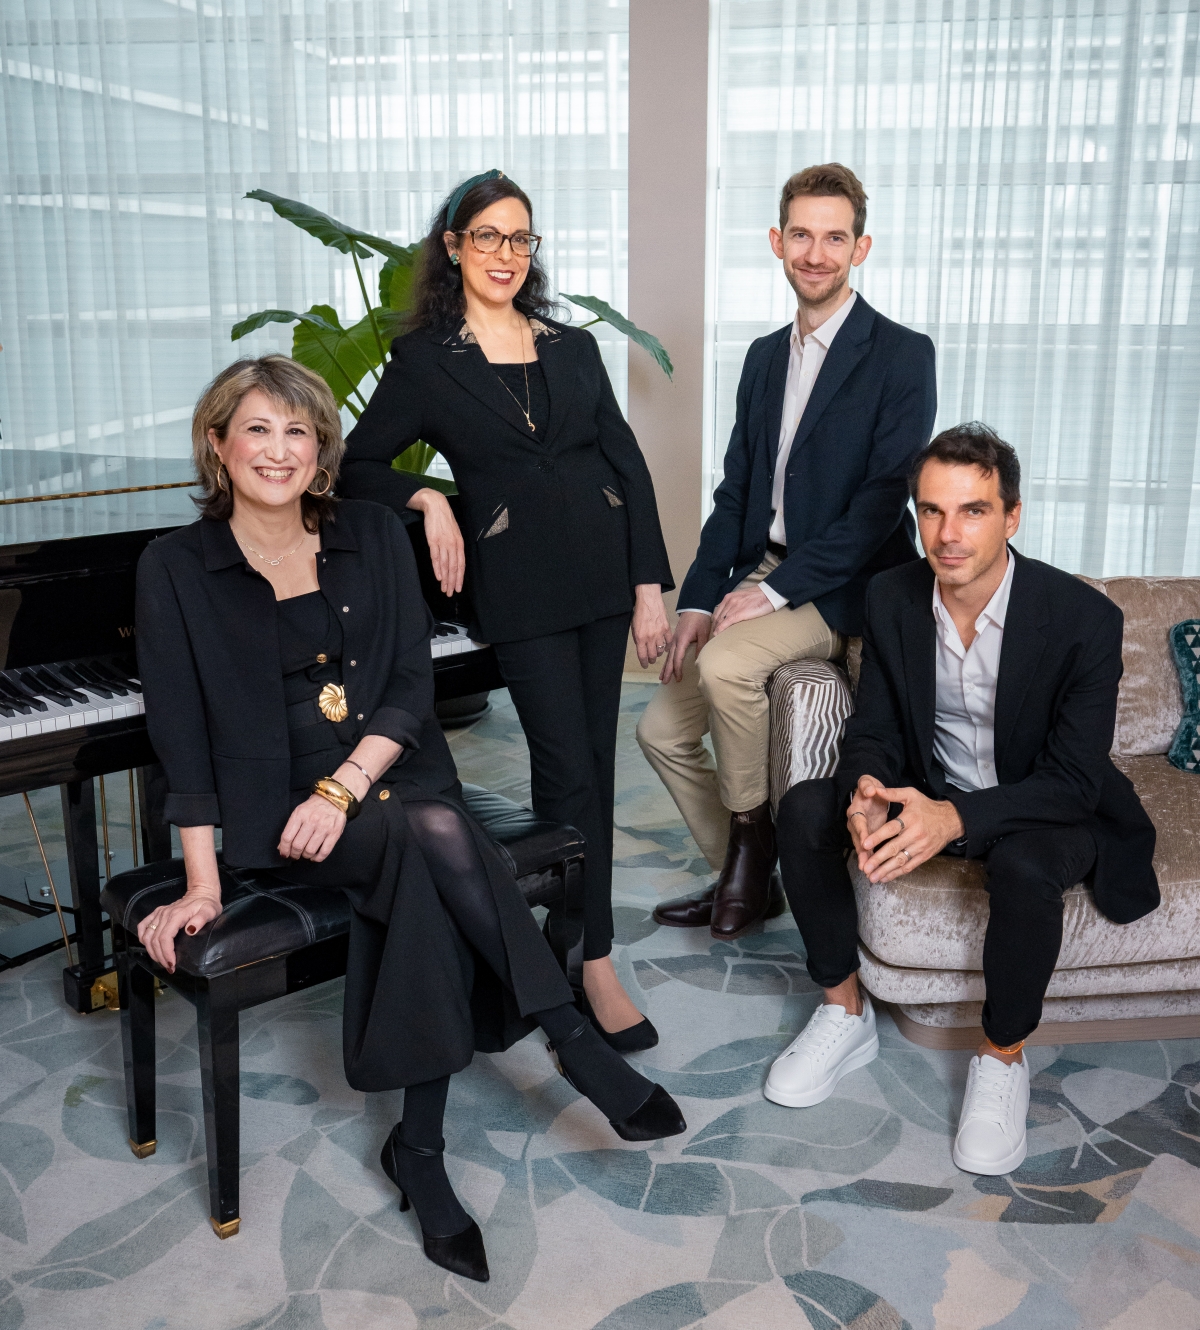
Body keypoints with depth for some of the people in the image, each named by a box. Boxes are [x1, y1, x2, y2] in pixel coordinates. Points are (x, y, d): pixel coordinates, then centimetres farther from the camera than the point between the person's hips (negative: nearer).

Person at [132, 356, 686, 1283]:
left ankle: (421, 1148, -18)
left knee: (423, 887, -32)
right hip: (278, 808, -2)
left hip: (393, 777, 3)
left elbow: (413, 689, 1)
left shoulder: (372, 536, 7)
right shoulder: (178, 567, 1)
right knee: (439, 838, -32)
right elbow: (183, 735, -4)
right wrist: (203, 884, -11)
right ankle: (582, 1053, -22)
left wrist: (344, 788, -15)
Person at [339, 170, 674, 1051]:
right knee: (568, 765, -7)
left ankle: (566, 925, 22)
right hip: (519, 582, -4)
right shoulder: (426, 360, 2)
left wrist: (651, 583, 1)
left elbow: (628, 462, 8)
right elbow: (359, 463, 7)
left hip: (603, 567, 4)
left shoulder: (574, 347, 11)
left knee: (595, 759, 7)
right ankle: (597, 966, 0)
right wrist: (427, 501, -12)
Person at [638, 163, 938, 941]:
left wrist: (776, 590, -21)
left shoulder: (902, 356, -8)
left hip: (843, 587, -7)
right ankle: (748, 882, 20)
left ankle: (753, 826, -6)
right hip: (761, 577, 7)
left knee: (724, 664, -32)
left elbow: (885, 499, -16)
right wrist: (700, 599, 0)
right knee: (663, 730, 2)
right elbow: (735, 490, 12)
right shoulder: (765, 356, 14)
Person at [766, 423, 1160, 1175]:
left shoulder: (1084, 618, -23)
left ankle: (1003, 1059, -10)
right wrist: (867, 790, -29)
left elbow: (1074, 780, -23)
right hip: (931, 793, 4)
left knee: (1024, 866, -38)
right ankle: (846, 1013, -2)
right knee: (804, 809, -20)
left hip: (1044, 810, -4)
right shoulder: (893, 599, -9)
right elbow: (875, 727, -3)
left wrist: (954, 818, -39)